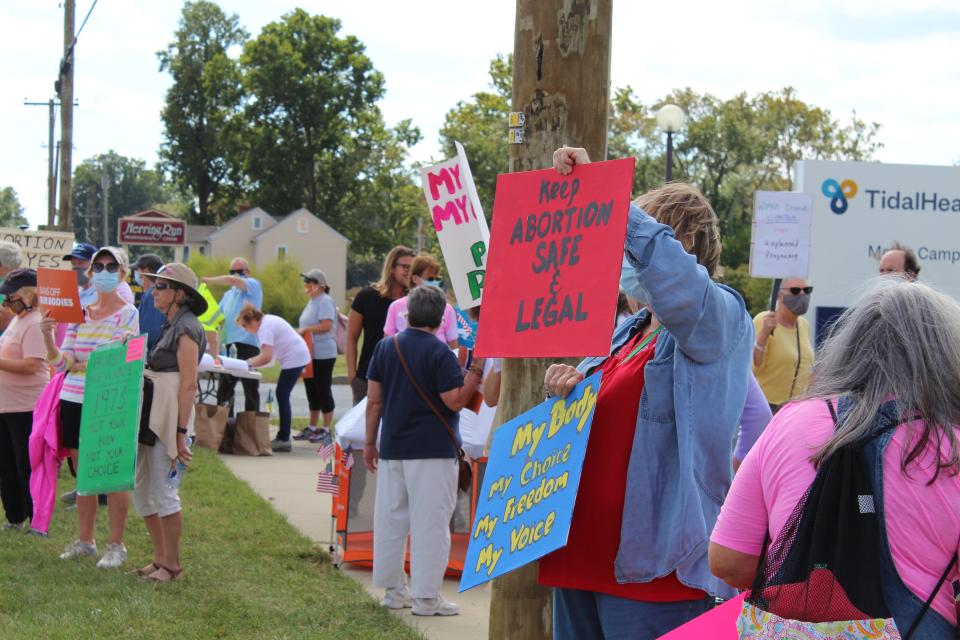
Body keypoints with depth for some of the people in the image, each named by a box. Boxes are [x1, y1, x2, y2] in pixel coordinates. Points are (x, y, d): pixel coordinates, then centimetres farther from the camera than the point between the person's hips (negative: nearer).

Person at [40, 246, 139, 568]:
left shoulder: (130, 314, -2)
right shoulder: (78, 313, 10)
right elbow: (62, 363, 8)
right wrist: (48, 338, -10)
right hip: (74, 400, 5)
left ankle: (116, 545, 6)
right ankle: (84, 539, 21)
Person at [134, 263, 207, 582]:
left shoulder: (186, 329, -12)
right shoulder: (169, 326, 15)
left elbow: (188, 385, -17)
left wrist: (181, 433, -20)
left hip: (171, 419, -10)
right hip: (151, 418, 10)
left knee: (164, 492, -5)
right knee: (141, 491, 11)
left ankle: (172, 564, 5)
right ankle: (160, 558, 21)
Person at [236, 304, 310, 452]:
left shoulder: (265, 328, -19)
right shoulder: (267, 321, 12)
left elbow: (266, 357, -27)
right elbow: (266, 354, 13)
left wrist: (249, 363, -16)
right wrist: (250, 361, 1)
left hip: (294, 359, -10)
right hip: (298, 356, 10)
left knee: (282, 396, -8)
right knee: (282, 396, 12)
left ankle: (284, 440, -8)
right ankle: (283, 437, 15)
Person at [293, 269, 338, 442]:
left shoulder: (325, 301, -13)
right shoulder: (312, 301, 16)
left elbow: (326, 325, -23)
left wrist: (306, 330, -14)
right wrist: (303, 332, 7)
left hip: (323, 355, -10)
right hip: (310, 354, 10)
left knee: (324, 391, -3)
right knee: (312, 392, 14)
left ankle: (326, 430, 2)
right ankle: (312, 428, 22)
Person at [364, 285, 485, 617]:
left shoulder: (385, 347, 6)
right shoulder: (439, 352, -11)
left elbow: (374, 400, 8)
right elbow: (455, 401, -14)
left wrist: (370, 442, 14)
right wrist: (476, 370, -7)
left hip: (392, 448, 6)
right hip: (432, 451, -6)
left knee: (391, 518, 13)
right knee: (430, 521, -2)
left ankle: (393, 589, 20)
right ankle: (426, 596, -2)